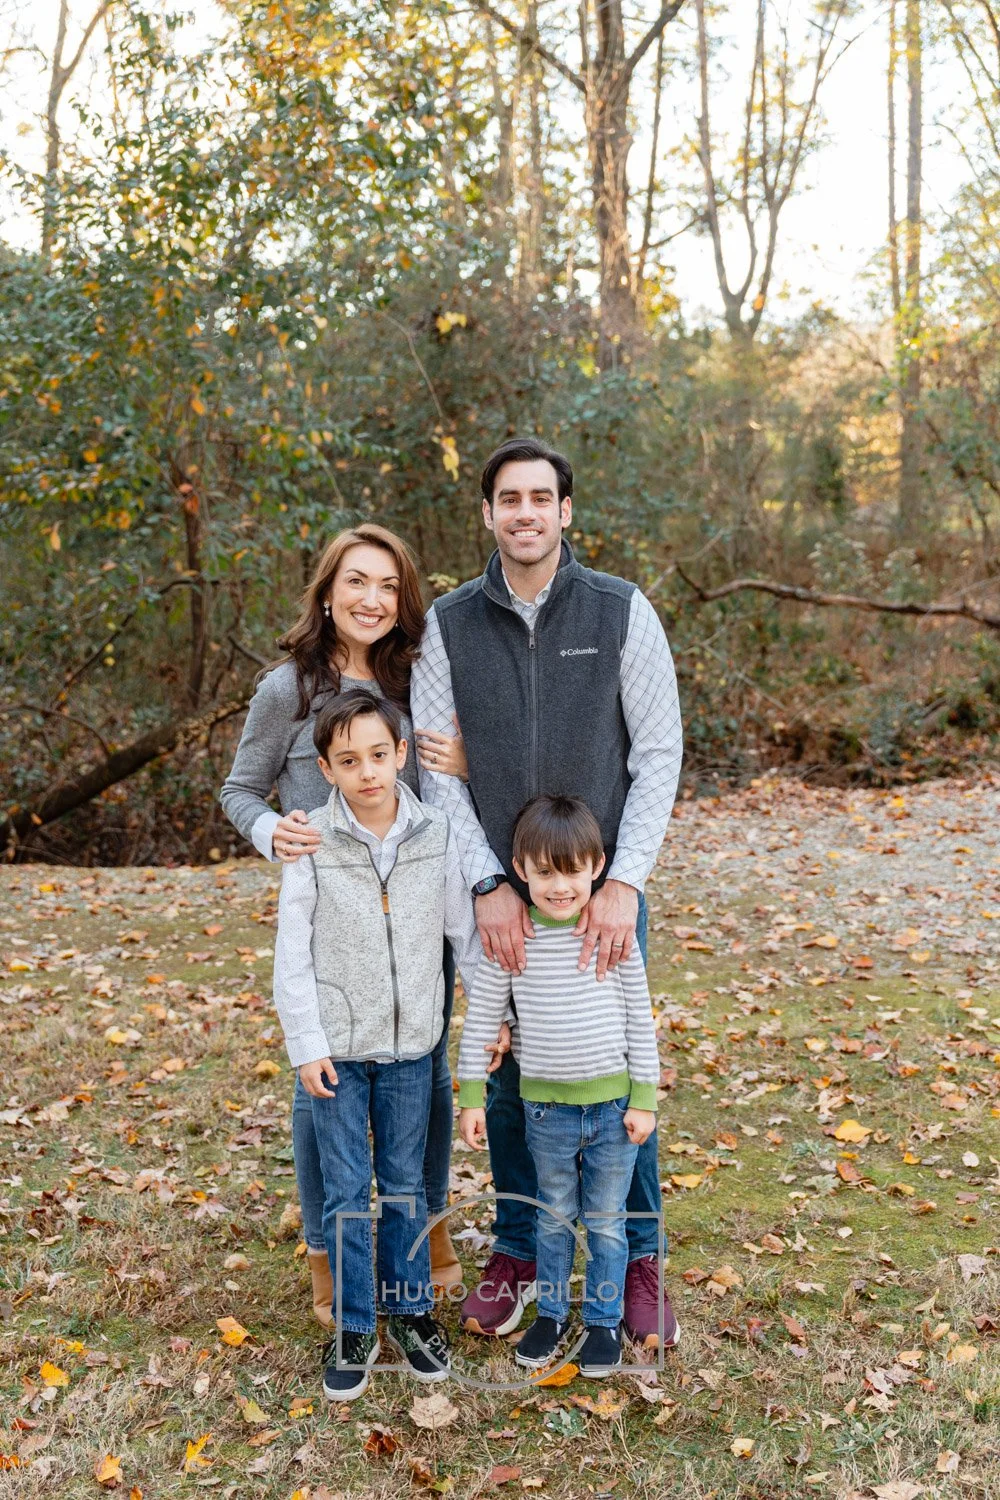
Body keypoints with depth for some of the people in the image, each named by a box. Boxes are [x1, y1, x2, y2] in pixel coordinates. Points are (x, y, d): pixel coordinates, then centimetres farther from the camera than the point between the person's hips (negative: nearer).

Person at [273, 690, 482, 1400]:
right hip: (337, 1046, -1)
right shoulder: (312, 841, -10)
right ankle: (354, 1327, 22)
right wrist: (306, 1045, -8)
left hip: (411, 1045, 1)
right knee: (346, 1190, 7)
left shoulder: (436, 833, -6)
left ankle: (411, 1310, 30)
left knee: (407, 1183, 14)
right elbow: (293, 952, -6)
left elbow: (466, 930, 2)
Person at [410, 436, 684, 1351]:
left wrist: (624, 881, -14)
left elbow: (660, 752, -5)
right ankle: (516, 1254, 31)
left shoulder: (622, 612, -4)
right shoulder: (450, 623, -1)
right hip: (498, 894, 1)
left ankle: (638, 1260, 27)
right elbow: (436, 767, -2)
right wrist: (488, 886, -12)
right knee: (508, 1077, 12)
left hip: (603, 888, -1)